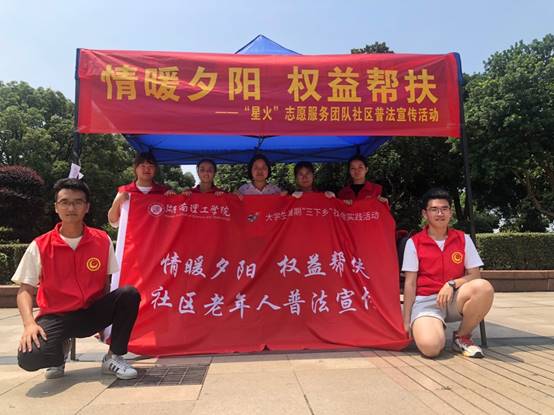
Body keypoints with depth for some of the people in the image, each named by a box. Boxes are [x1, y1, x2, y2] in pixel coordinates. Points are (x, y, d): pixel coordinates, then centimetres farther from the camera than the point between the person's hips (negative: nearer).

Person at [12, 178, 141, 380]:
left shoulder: (102, 240, -3)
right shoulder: (40, 246, -6)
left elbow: (107, 283, 5)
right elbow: (25, 290, -5)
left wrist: (106, 316, -10)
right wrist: (29, 323, -23)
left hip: (92, 313, 1)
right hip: (55, 317, -1)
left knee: (129, 293, -26)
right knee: (29, 357, -31)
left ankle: (113, 358, -7)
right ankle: (59, 350, 9)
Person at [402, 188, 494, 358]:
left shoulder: (463, 239, 6)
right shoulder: (413, 243, -1)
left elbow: (475, 275, 4)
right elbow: (410, 283, -2)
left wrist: (452, 284, -16)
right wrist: (406, 320, -5)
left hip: (455, 298, 3)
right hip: (426, 301, -3)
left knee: (484, 287, -30)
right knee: (431, 347, -31)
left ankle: (462, 337, -4)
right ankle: (436, 327, 9)